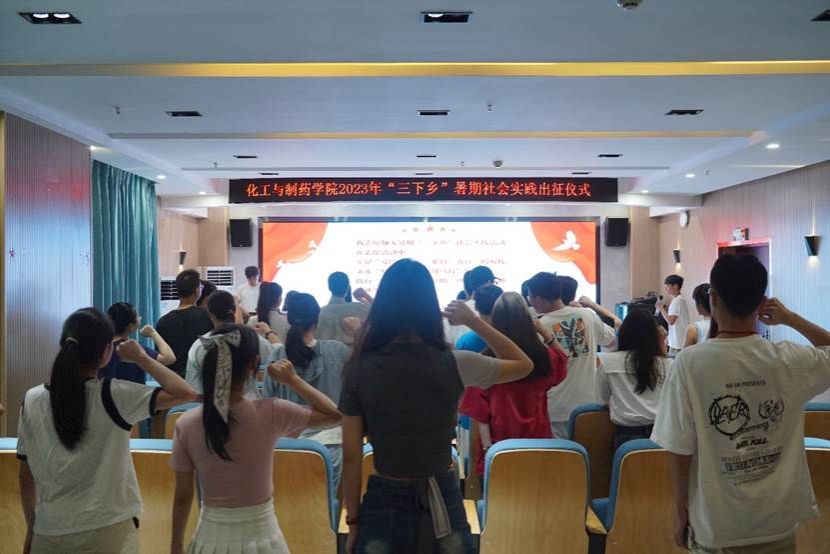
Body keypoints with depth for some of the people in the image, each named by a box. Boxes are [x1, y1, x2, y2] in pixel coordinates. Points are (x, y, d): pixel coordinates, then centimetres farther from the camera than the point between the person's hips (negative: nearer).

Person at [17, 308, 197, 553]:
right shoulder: (112, 396, -17)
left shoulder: (32, 401, -5)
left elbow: (26, 477, 4)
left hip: (51, 534, 3)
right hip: (109, 531, -3)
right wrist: (141, 358, -9)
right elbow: (186, 393, -20)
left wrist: (32, 528, 17)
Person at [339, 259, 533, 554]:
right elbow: (524, 365, 3)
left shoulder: (359, 370, -10)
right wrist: (473, 321, 3)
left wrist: (353, 520, 6)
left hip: (383, 504, 1)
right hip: (441, 502, -1)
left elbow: (351, 456, -5)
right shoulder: (453, 366, -14)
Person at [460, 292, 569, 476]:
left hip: (500, 442, -2)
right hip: (537, 438, 2)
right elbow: (562, 359, 17)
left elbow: (480, 409, -10)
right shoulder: (542, 356, -7)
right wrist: (545, 332, 8)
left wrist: (487, 446, -2)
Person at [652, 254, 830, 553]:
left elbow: (680, 451, -14)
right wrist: (790, 318, 8)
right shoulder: (788, 360, -11)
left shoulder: (690, 362, -18)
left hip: (718, 530, -2)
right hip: (779, 524, 3)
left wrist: (681, 513, -1)